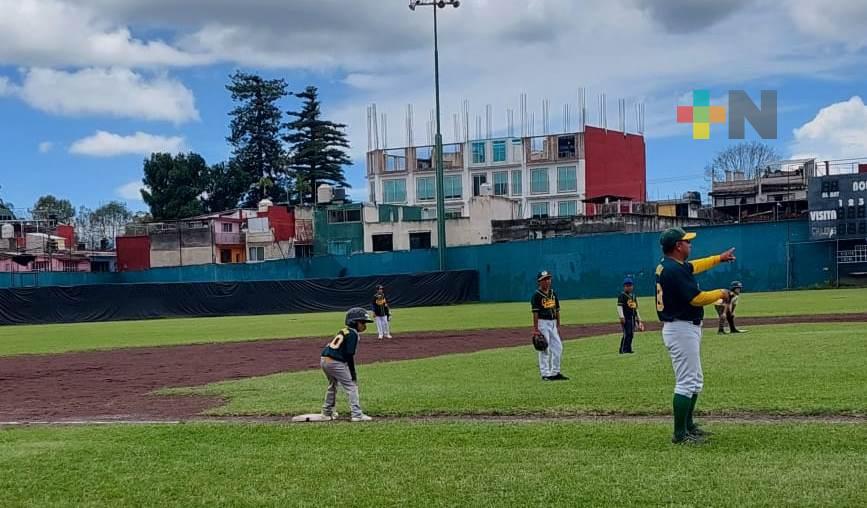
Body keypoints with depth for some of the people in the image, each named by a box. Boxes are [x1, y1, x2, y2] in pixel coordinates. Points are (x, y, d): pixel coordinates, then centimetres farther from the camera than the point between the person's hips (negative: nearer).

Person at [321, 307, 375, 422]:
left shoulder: (343, 331, 18)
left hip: (324, 360, 9)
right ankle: (357, 414, -8)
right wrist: (353, 374, -6)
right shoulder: (353, 334, -7)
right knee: (351, 386, -2)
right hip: (335, 363, -9)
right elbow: (349, 355, -12)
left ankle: (327, 412, 38)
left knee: (333, 385, 28)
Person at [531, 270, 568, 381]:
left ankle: (555, 372, 17)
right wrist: (535, 328, -18)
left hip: (553, 323, 7)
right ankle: (545, 374, 3)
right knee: (544, 349, -3)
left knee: (558, 347, 7)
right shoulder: (536, 295, -9)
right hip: (542, 323, -7)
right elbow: (535, 313, -14)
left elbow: (557, 310, 15)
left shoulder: (553, 294, 11)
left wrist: (558, 325, 12)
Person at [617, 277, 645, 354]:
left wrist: (638, 319, 23)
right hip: (626, 318, -7)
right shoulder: (622, 296, -6)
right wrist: (621, 317, -23)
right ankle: (623, 350, -9)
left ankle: (628, 349, 14)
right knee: (626, 334, -11)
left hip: (633, 318, 7)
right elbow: (619, 306, -14)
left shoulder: (634, 296, 17)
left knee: (631, 333, 7)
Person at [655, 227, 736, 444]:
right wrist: (720, 294, -5)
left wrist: (720, 258, 38)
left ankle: (688, 426, 27)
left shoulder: (668, 265, 11)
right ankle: (680, 434, -4)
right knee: (686, 382, -8)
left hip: (686, 329, 11)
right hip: (682, 330, -11)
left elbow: (694, 267, 31)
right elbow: (697, 299, -23)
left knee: (695, 381, 19)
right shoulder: (675, 270, -21)